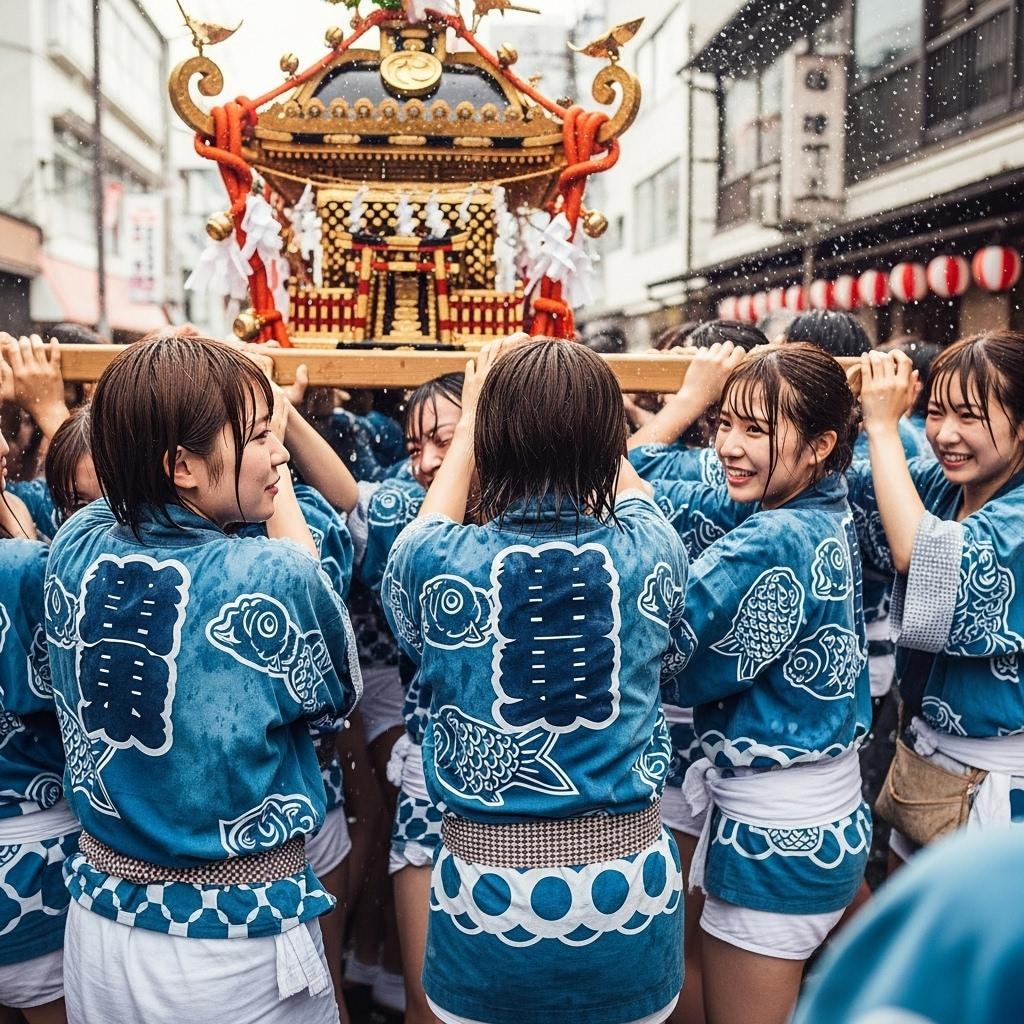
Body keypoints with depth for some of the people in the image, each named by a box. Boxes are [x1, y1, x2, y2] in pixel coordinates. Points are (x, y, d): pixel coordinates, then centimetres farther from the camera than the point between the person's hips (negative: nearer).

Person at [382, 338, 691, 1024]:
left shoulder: (438, 561, -15)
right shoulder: (649, 554, -13)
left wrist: (468, 427, 22)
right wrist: (589, 429, 27)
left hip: (487, 897, -1)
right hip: (631, 890, 1)